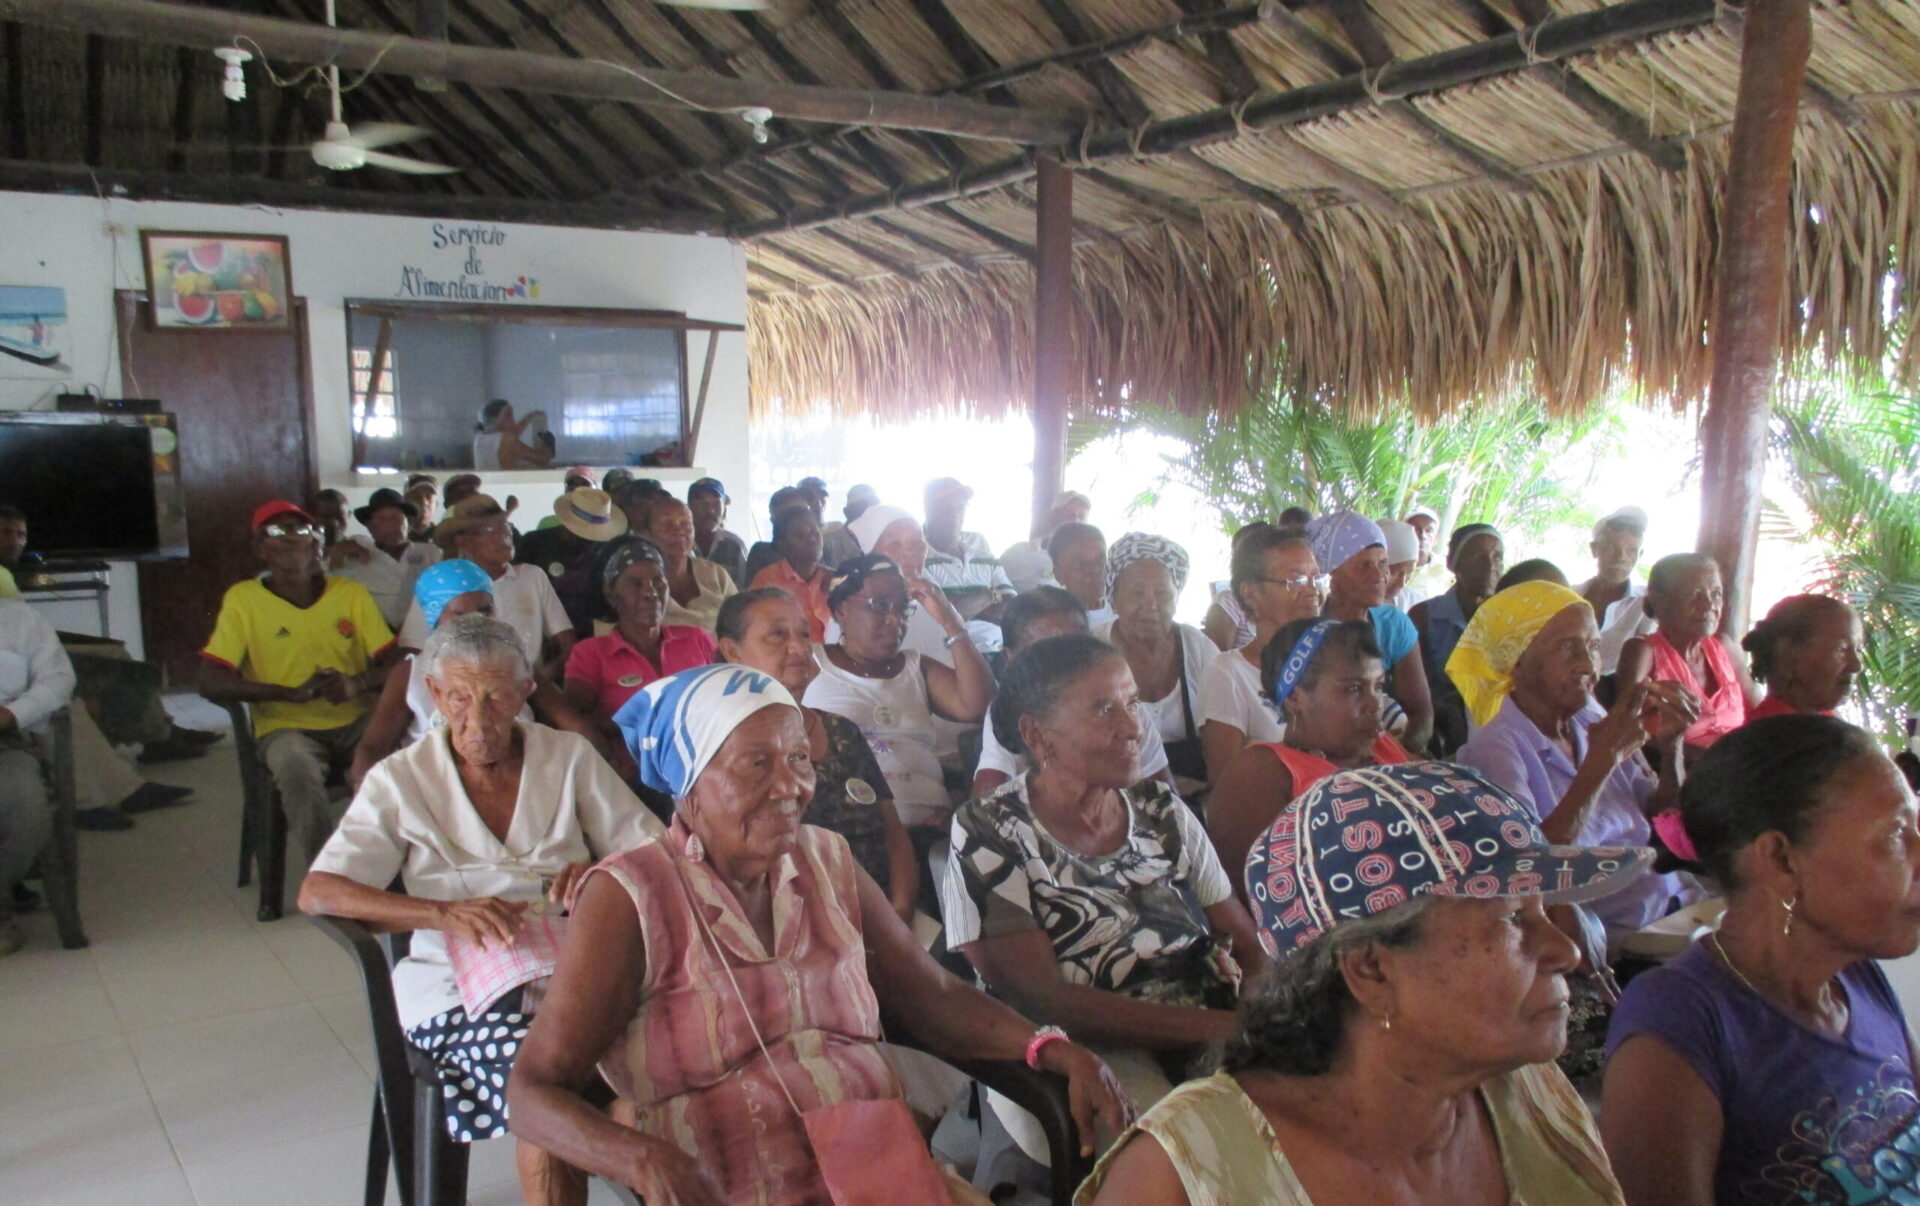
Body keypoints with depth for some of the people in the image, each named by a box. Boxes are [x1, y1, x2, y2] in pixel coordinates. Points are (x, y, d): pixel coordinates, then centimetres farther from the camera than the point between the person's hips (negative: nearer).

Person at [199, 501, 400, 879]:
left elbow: (395, 663, 2)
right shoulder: (242, 599, 3)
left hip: (355, 723, 2)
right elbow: (210, 683, -4)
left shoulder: (351, 594, 8)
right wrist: (292, 693, -18)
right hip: (286, 728, -2)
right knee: (298, 773, -36)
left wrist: (357, 683, -21)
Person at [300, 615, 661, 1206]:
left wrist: (600, 871, -12)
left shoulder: (568, 757, 11)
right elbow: (317, 891, -4)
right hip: (461, 983, -1)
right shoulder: (402, 780, 7)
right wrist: (444, 912, -19)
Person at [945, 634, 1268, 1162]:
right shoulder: (989, 834, -8)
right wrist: (1221, 1026, -21)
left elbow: (1248, 944, 8)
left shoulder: (1161, 808, 9)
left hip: (1206, 1052, 6)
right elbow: (1040, 1000, -15)